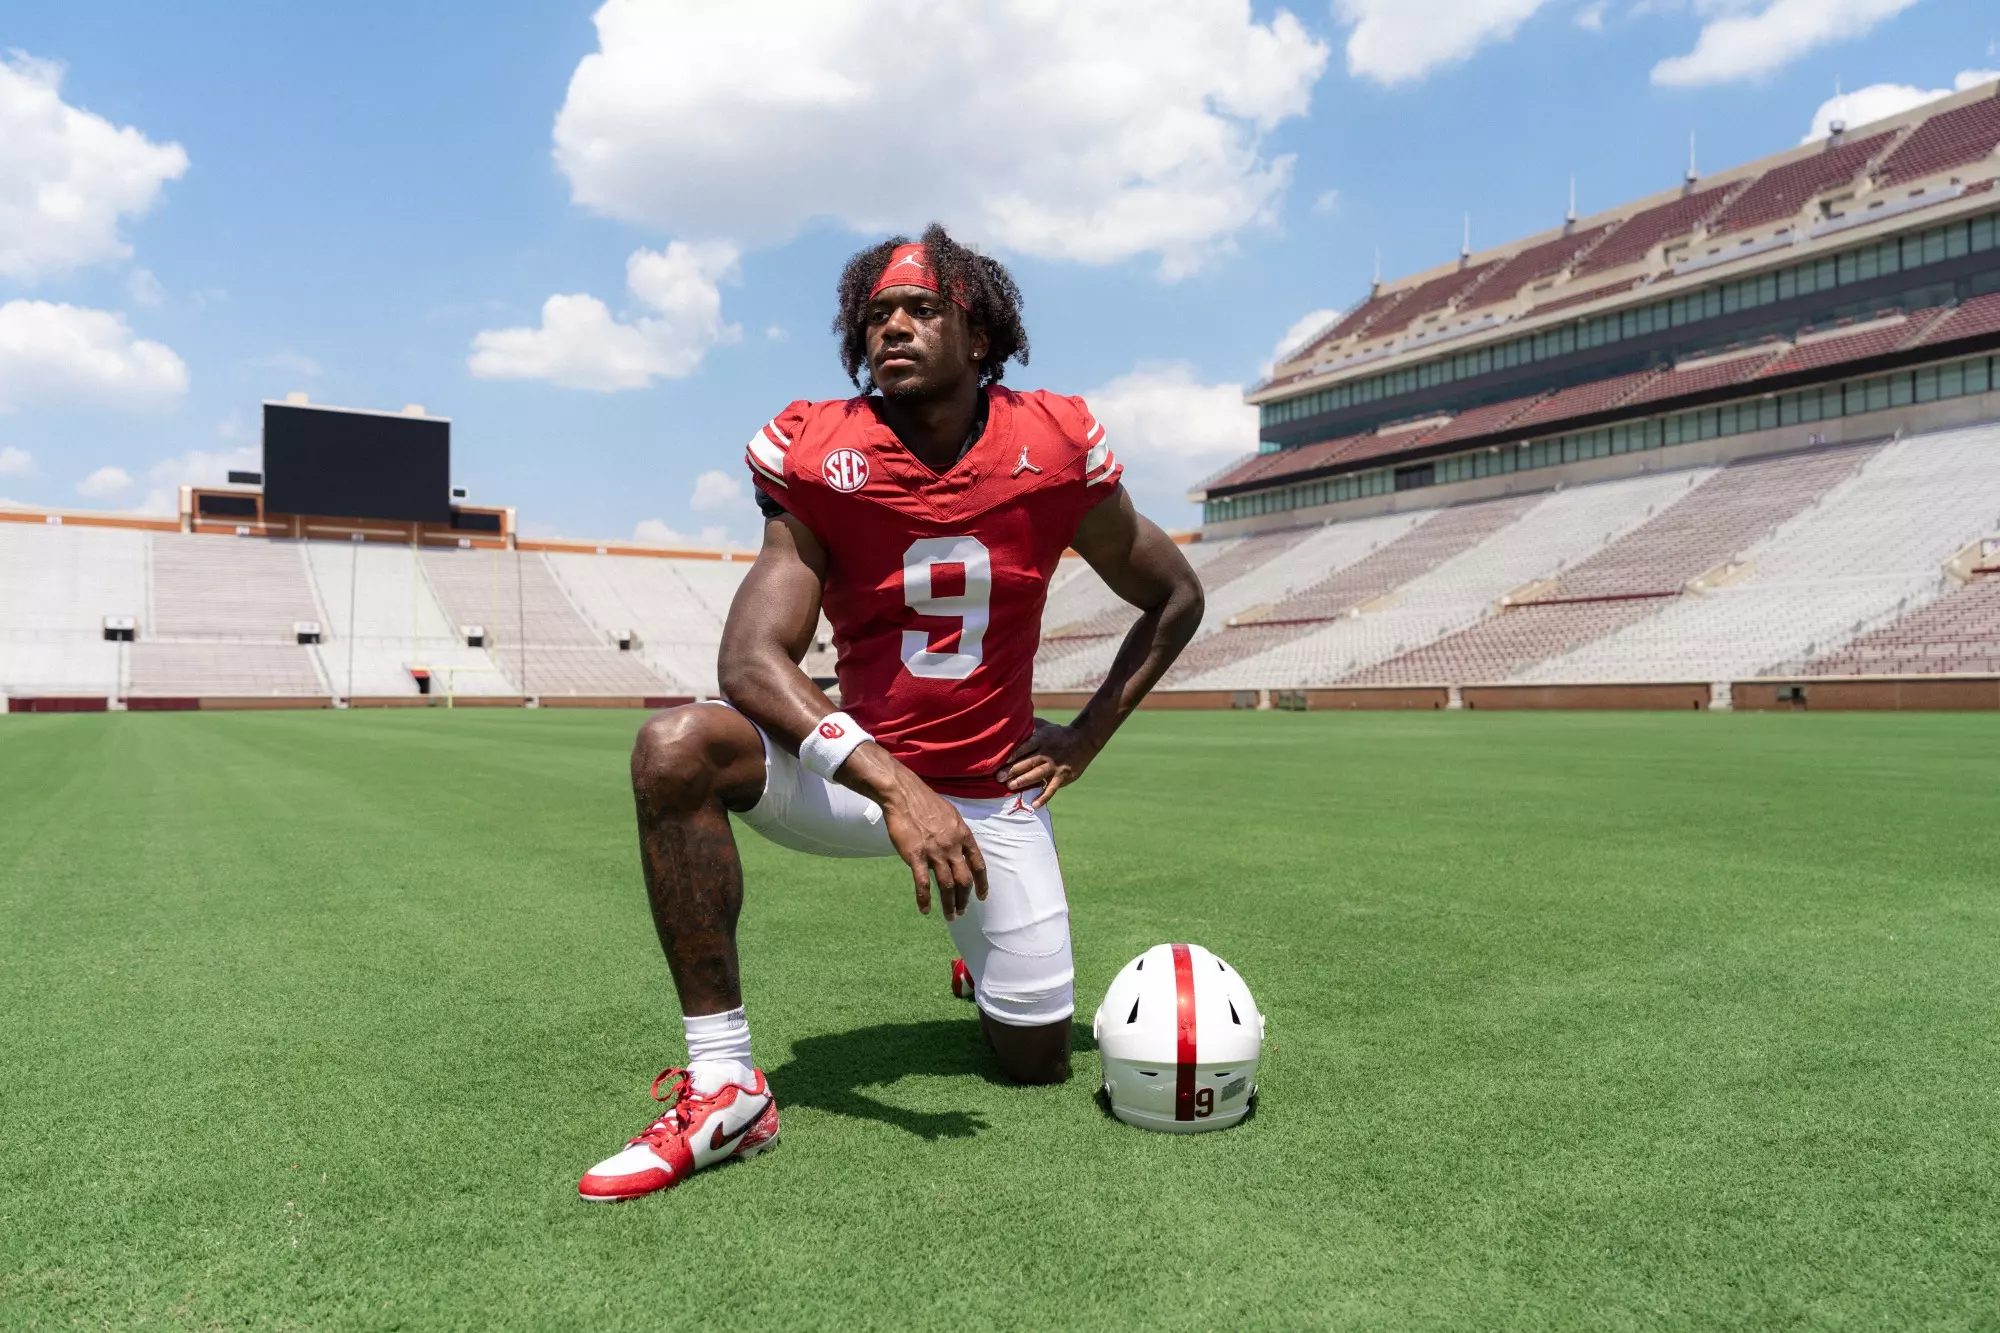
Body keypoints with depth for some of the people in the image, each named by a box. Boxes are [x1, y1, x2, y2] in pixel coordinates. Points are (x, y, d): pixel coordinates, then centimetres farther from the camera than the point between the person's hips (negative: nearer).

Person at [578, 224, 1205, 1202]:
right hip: (858, 771, 0)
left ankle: (990, 971, 42)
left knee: (1038, 1063, 3)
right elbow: (751, 659, -23)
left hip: (992, 793, 1)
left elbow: (1175, 599, 7)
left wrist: (1086, 737, -1)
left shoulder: (1051, 452, -8)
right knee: (675, 748, -30)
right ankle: (722, 1089, -21)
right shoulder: (823, 460, -11)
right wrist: (894, 787, -36)